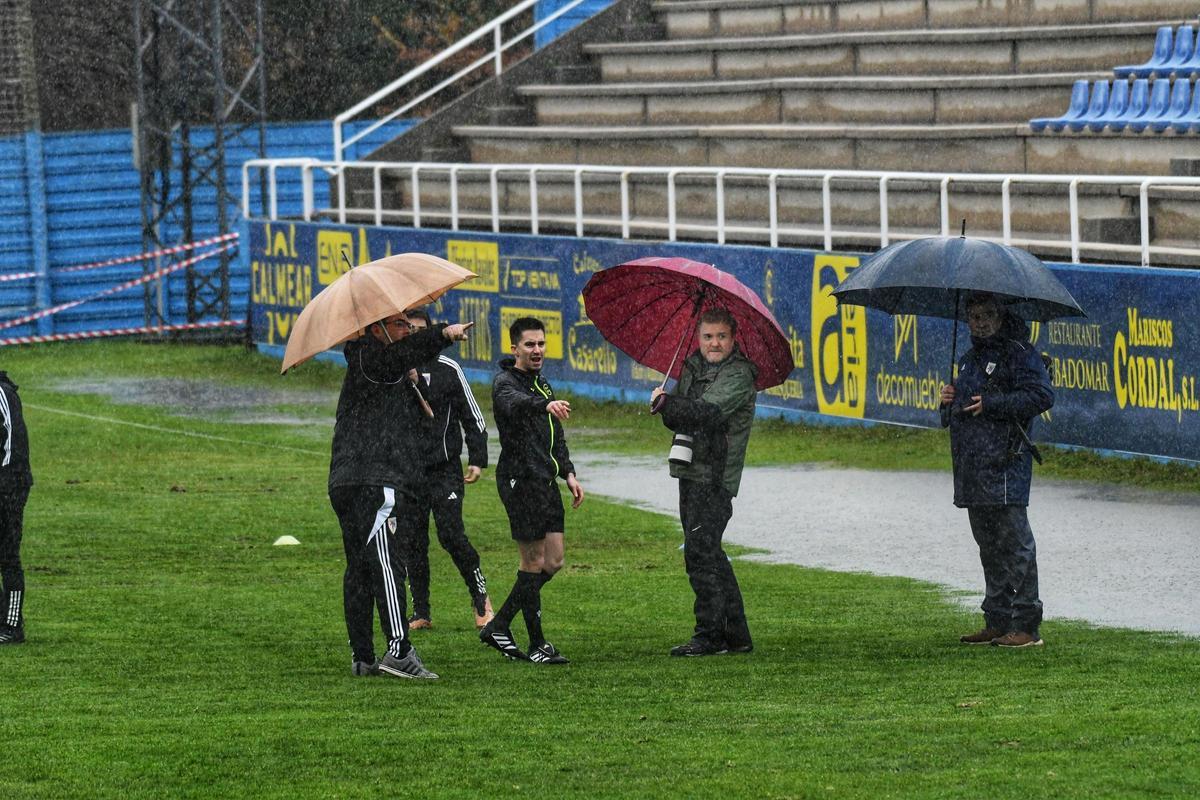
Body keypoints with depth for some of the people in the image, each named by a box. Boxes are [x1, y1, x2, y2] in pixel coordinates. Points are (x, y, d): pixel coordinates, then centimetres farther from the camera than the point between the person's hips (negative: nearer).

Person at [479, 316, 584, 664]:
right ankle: (537, 645, 0)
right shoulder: (506, 383, -9)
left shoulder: (543, 385, 19)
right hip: (520, 479, -9)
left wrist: (568, 473, 16)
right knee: (534, 561, -6)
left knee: (553, 562, 8)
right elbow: (515, 404, -34)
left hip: (545, 481, 9)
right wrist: (547, 405, -54)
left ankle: (499, 626, 17)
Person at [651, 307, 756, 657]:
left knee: (701, 552, -12)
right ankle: (736, 636, 19)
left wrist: (666, 403, -14)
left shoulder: (738, 375, -9)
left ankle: (711, 635, -7)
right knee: (709, 555, 12)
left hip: (715, 477, -9)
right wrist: (667, 409, -7)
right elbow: (677, 420, 16)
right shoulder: (692, 368, 16)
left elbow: (709, 412, -23)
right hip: (692, 473, 9)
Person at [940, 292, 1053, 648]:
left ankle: (1026, 626, -7)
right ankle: (997, 622, 19)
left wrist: (991, 404, -16)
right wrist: (950, 401, 8)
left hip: (1006, 464, -9)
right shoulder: (969, 360, 22)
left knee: (1015, 544, -8)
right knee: (989, 546, 13)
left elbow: (1042, 396, -16)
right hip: (972, 465, 9)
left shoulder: (1019, 354, -5)